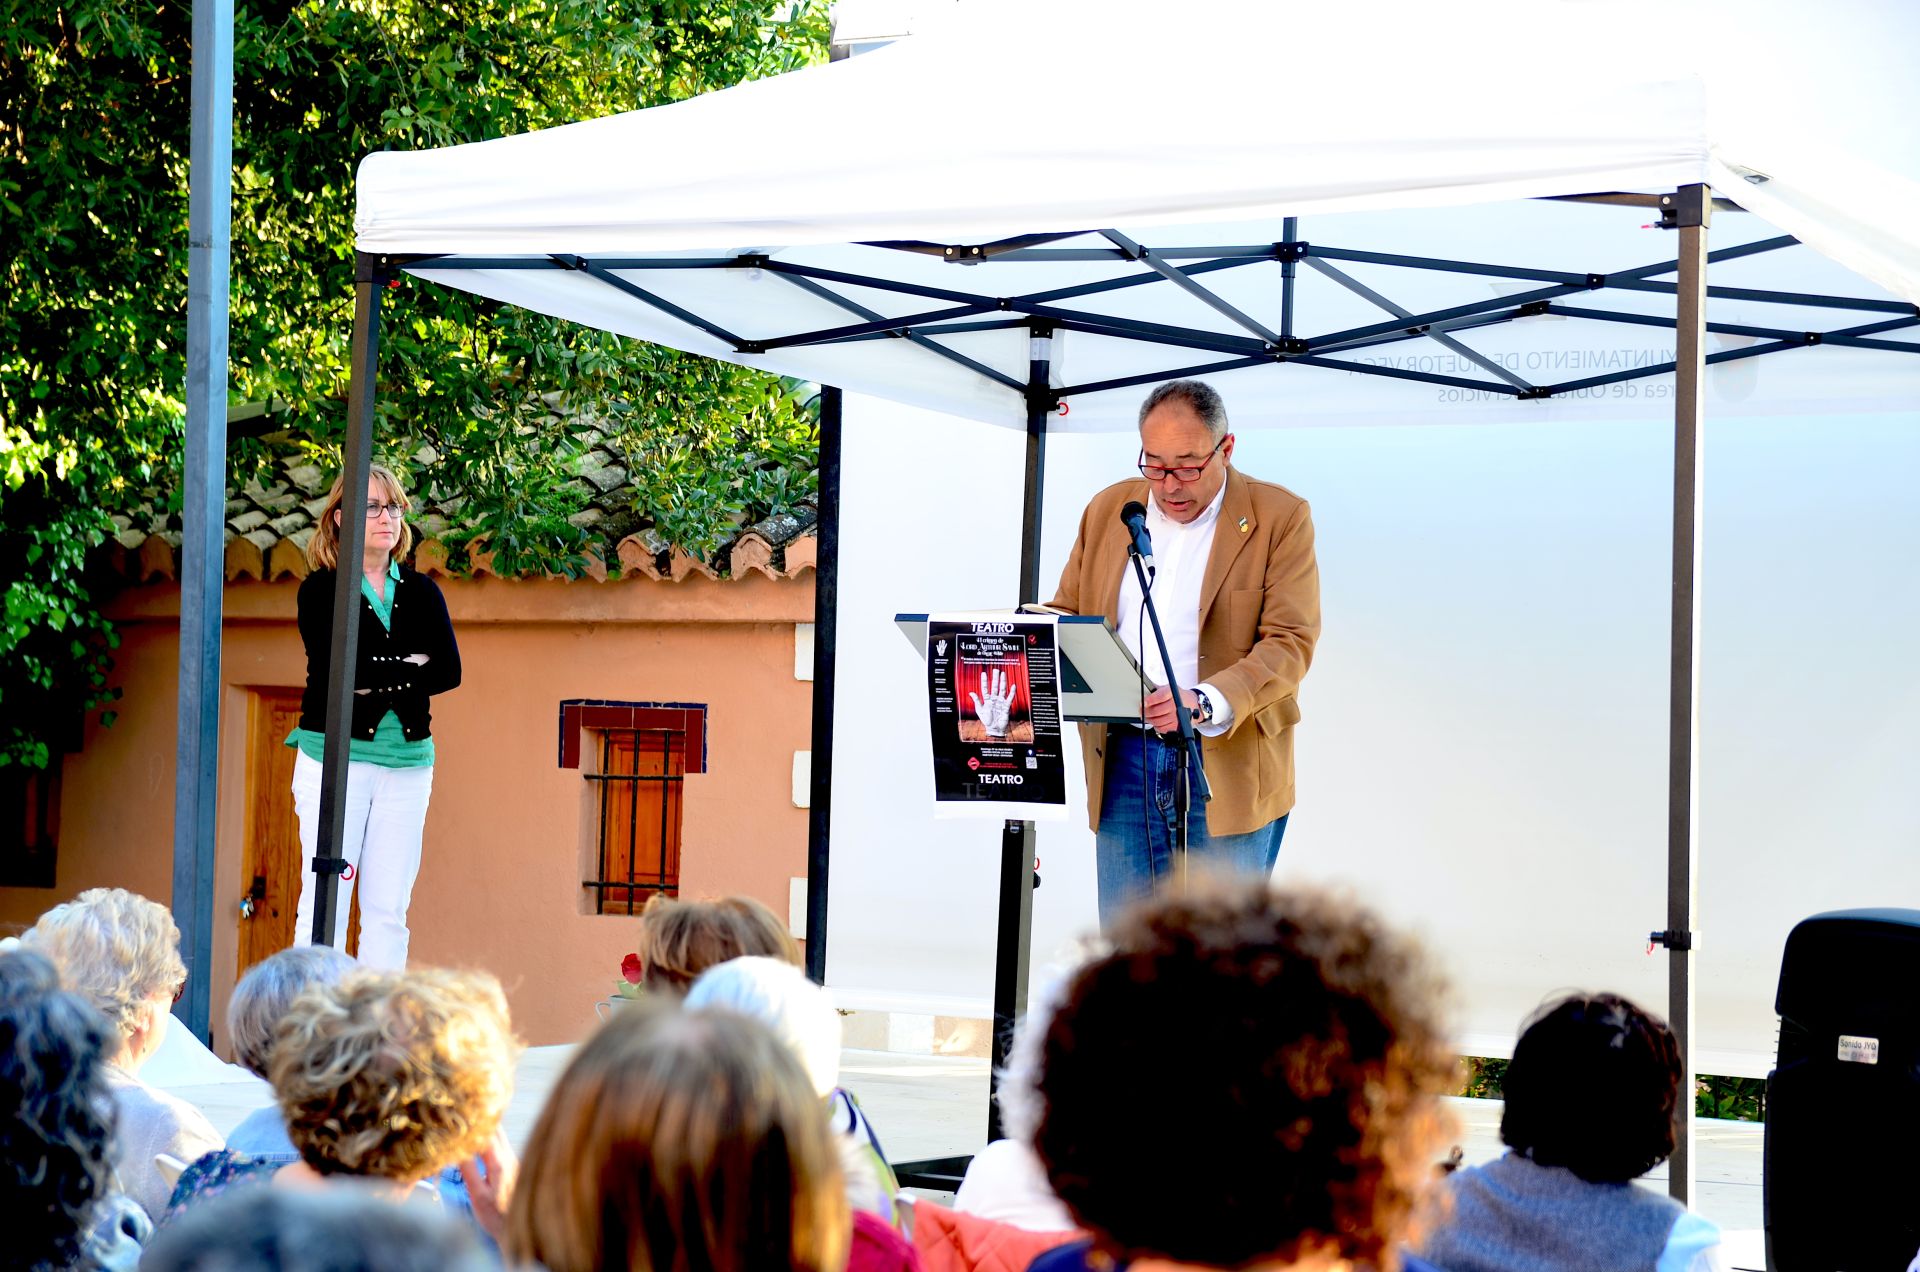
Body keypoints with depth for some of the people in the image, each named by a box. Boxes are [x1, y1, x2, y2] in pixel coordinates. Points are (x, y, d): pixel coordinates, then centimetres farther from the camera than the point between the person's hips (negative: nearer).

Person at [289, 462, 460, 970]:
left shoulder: (422, 593, 12)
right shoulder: (320, 590, 1)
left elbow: (448, 670, -1)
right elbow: (331, 670, -14)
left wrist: (374, 680, -11)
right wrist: (408, 667, -6)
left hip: (406, 761, 4)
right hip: (335, 754, -4)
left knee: (389, 909, 2)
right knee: (325, 902, -6)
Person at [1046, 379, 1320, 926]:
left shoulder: (1281, 518, -3)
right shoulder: (1107, 510, 12)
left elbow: (1290, 642, -11)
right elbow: (1063, 614, 19)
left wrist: (1206, 701, -27)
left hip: (1227, 765, -4)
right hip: (1123, 763, 4)